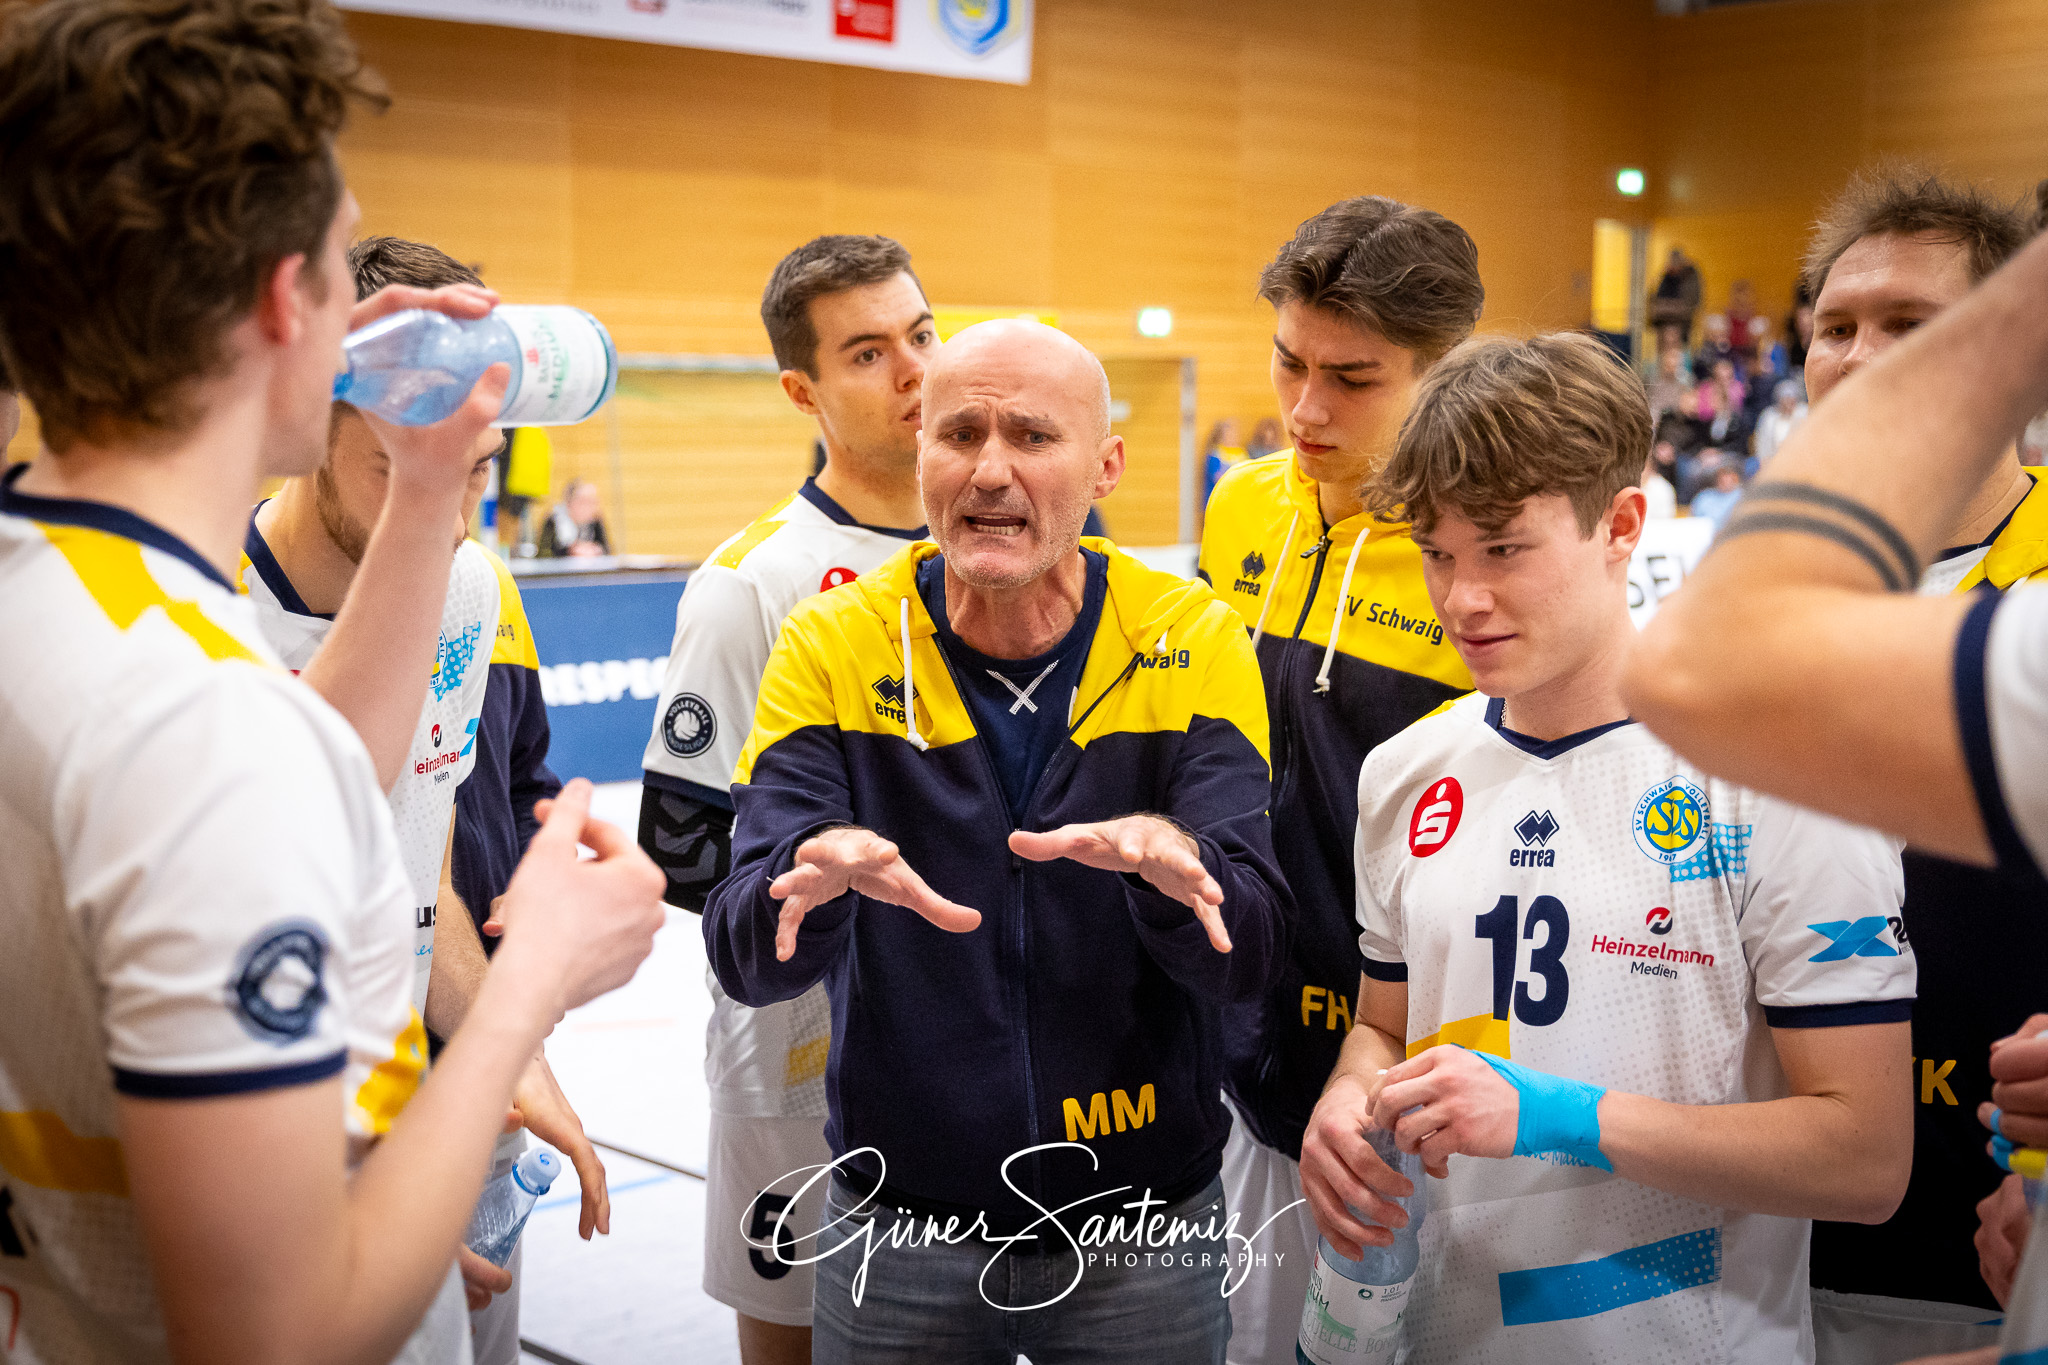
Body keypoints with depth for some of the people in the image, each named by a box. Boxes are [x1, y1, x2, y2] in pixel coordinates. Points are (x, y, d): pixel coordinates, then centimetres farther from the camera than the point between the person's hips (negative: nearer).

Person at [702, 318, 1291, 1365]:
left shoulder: (1195, 644, -8)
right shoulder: (833, 648, -8)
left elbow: (1248, 958, -17)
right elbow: (747, 962, -16)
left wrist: (1170, 858, -39)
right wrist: (817, 875, -39)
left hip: (1147, 1227, 0)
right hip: (898, 1222, 0)